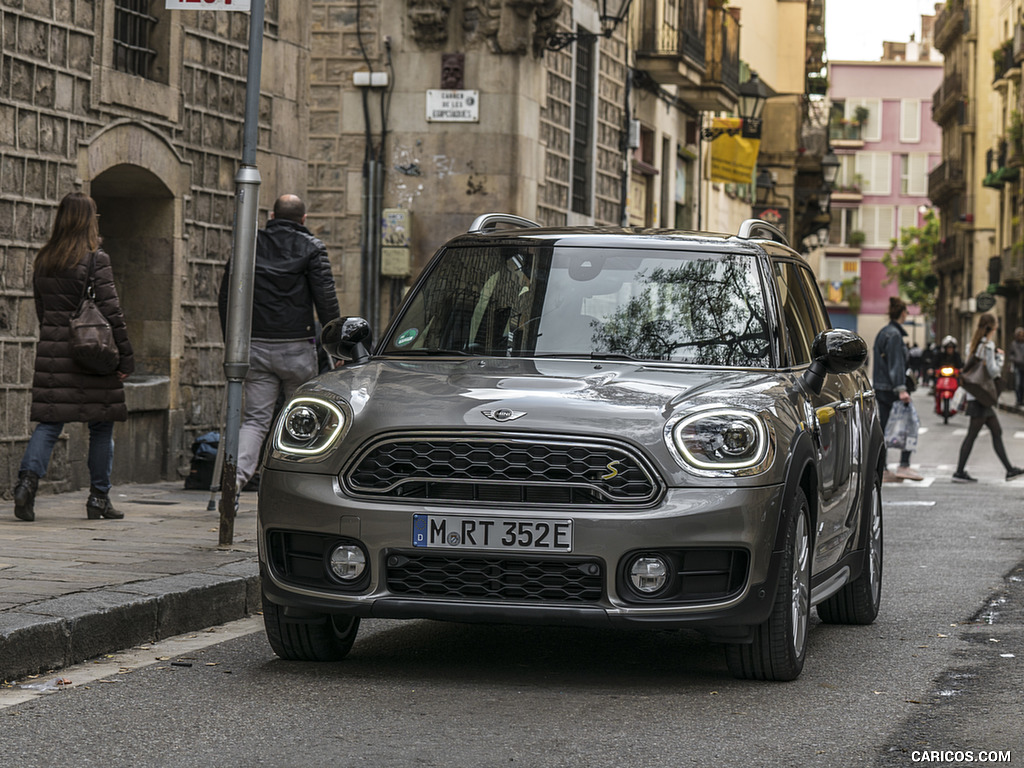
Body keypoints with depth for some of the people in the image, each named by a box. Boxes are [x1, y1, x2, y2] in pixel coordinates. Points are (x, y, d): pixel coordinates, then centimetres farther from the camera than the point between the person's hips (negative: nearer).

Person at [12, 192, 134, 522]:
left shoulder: (42, 261, 8)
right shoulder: (95, 260, -9)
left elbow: (41, 311, 14)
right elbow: (111, 312, -11)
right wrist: (126, 357, -6)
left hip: (52, 352, 5)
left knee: (49, 422, 5)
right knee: (101, 426, 6)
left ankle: (28, 479, -16)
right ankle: (99, 498, 9)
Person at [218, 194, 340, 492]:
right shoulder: (311, 248, 0)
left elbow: (226, 296, 12)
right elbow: (326, 299, -5)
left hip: (255, 346, 2)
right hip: (297, 348, -2)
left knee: (255, 419, 2)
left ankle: (237, 472, -22)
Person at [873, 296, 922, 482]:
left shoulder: (882, 333, 16)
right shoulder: (894, 334, -13)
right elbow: (896, 364, -19)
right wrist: (901, 389, -23)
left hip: (880, 388, 9)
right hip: (890, 388, -9)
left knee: (884, 429, 8)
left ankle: (882, 471, 7)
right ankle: (904, 465, -7)